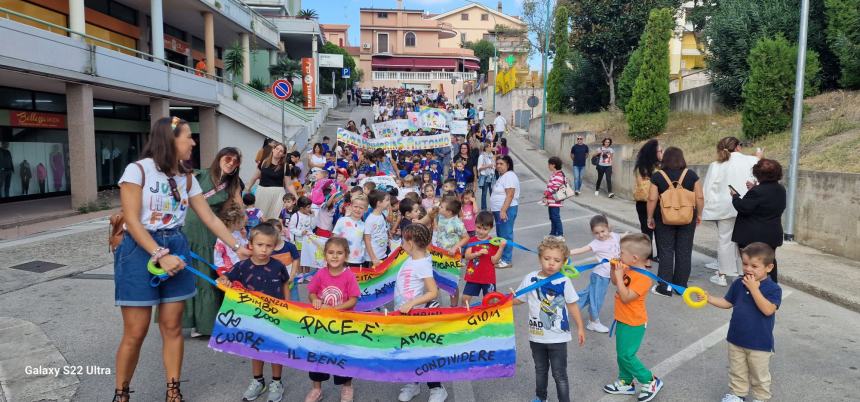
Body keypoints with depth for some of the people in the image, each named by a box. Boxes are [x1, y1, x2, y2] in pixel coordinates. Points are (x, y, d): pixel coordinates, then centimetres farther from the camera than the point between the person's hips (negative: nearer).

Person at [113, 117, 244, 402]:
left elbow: (210, 219, 10)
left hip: (176, 249, 5)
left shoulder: (187, 178, 8)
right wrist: (160, 255, -22)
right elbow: (132, 221, -15)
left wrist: (238, 247, 5)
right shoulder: (138, 170, -10)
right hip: (140, 250, -5)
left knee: (172, 327, 8)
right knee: (135, 333, 0)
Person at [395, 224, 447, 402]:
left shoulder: (423, 265, -22)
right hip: (402, 313, 8)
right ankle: (412, 383, 33)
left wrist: (411, 304, -30)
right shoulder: (411, 259, 3)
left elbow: (433, 292, -27)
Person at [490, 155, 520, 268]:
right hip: (498, 210, 10)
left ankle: (507, 260, 0)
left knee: (506, 235, -5)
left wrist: (503, 211, -27)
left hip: (506, 210, -10)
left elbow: (510, 195, -23)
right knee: (500, 234, 16)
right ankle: (501, 257, 25)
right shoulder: (502, 176, 15)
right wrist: (493, 209, 21)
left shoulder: (509, 176, -16)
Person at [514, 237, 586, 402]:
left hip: (558, 337, -3)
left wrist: (580, 328, 0)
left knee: (559, 374, 6)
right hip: (536, 336, 3)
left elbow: (572, 306, -3)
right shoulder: (530, 278, -9)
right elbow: (518, 299, 3)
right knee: (540, 370, 24)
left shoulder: (564, 281, -14)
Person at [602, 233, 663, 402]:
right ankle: (625, 382, 32)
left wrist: (619, 275, -29)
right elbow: (614, 282, 16)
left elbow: (626, 297, -30)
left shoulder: (643, 277, -27)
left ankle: (650, 382, 14)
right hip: (623, 319, 9)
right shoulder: (628, 268, -1)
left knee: (627, 355, -2)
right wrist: (613, 268, -2)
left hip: (633, 323, -9)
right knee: (622, 353, 18)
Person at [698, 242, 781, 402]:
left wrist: (754, 288, -30)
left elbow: (767, 310, -29)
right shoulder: (738, 284, -2)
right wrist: (710, 299, -8)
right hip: (736, 339, 4)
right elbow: (728, 303, 8)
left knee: (760, 375, 14)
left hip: (759, 343, -4)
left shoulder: (773, 289, -16)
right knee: (737, 372, 20)